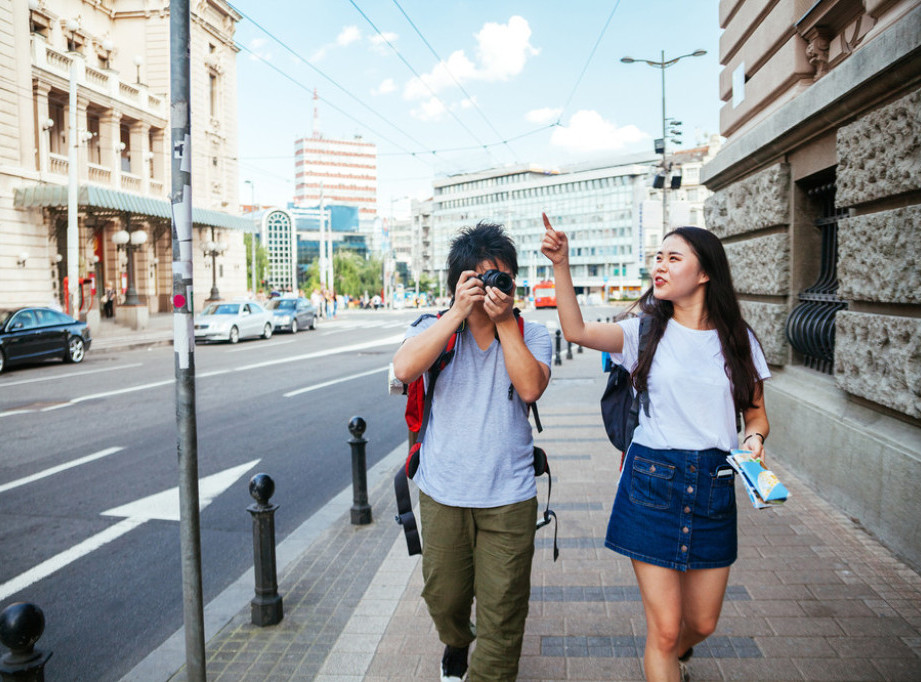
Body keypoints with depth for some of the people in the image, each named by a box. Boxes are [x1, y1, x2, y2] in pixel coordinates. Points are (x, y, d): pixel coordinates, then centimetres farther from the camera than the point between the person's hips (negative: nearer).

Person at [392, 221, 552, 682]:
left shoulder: (531, 335, 1)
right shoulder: (435, 328, 0)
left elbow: (531, 388, -17)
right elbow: (404, 369, -20)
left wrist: (504, 321, -18)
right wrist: (458, 312, -21)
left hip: (509, 497, -1)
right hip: (442, 492, 1)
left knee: (502, 613, 4)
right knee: (443, 597, 19)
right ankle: (456, 645, 52)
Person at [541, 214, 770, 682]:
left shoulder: (738, 339, 2)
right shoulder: (647, 332, -1)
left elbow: (756, 414, 10)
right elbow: (577, 331, -16)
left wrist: (754, 440, -11)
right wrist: (561, 265, -24)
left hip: (713, 484, 2)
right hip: (651, 480, -2)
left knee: (702, 622, 17)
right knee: (663, 627, 0)